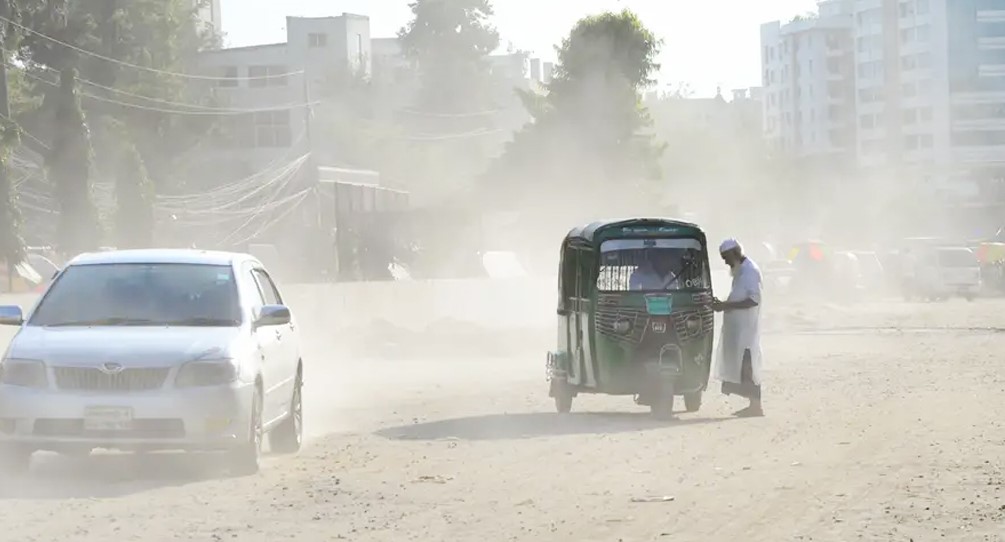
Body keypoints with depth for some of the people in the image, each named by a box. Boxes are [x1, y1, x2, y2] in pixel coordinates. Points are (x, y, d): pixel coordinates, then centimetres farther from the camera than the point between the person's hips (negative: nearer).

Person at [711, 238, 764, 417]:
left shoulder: (750, 270, -12)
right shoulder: (740, 271, 18)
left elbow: (754, 300, -21)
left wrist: (726, 306, -21)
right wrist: (724, 305, 8)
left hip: (746, 329, -10)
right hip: (737, 328, 10)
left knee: (747, 367, -10)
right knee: (741, 367, 8)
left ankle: (756, 406, -10)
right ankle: (753, 405, 10)